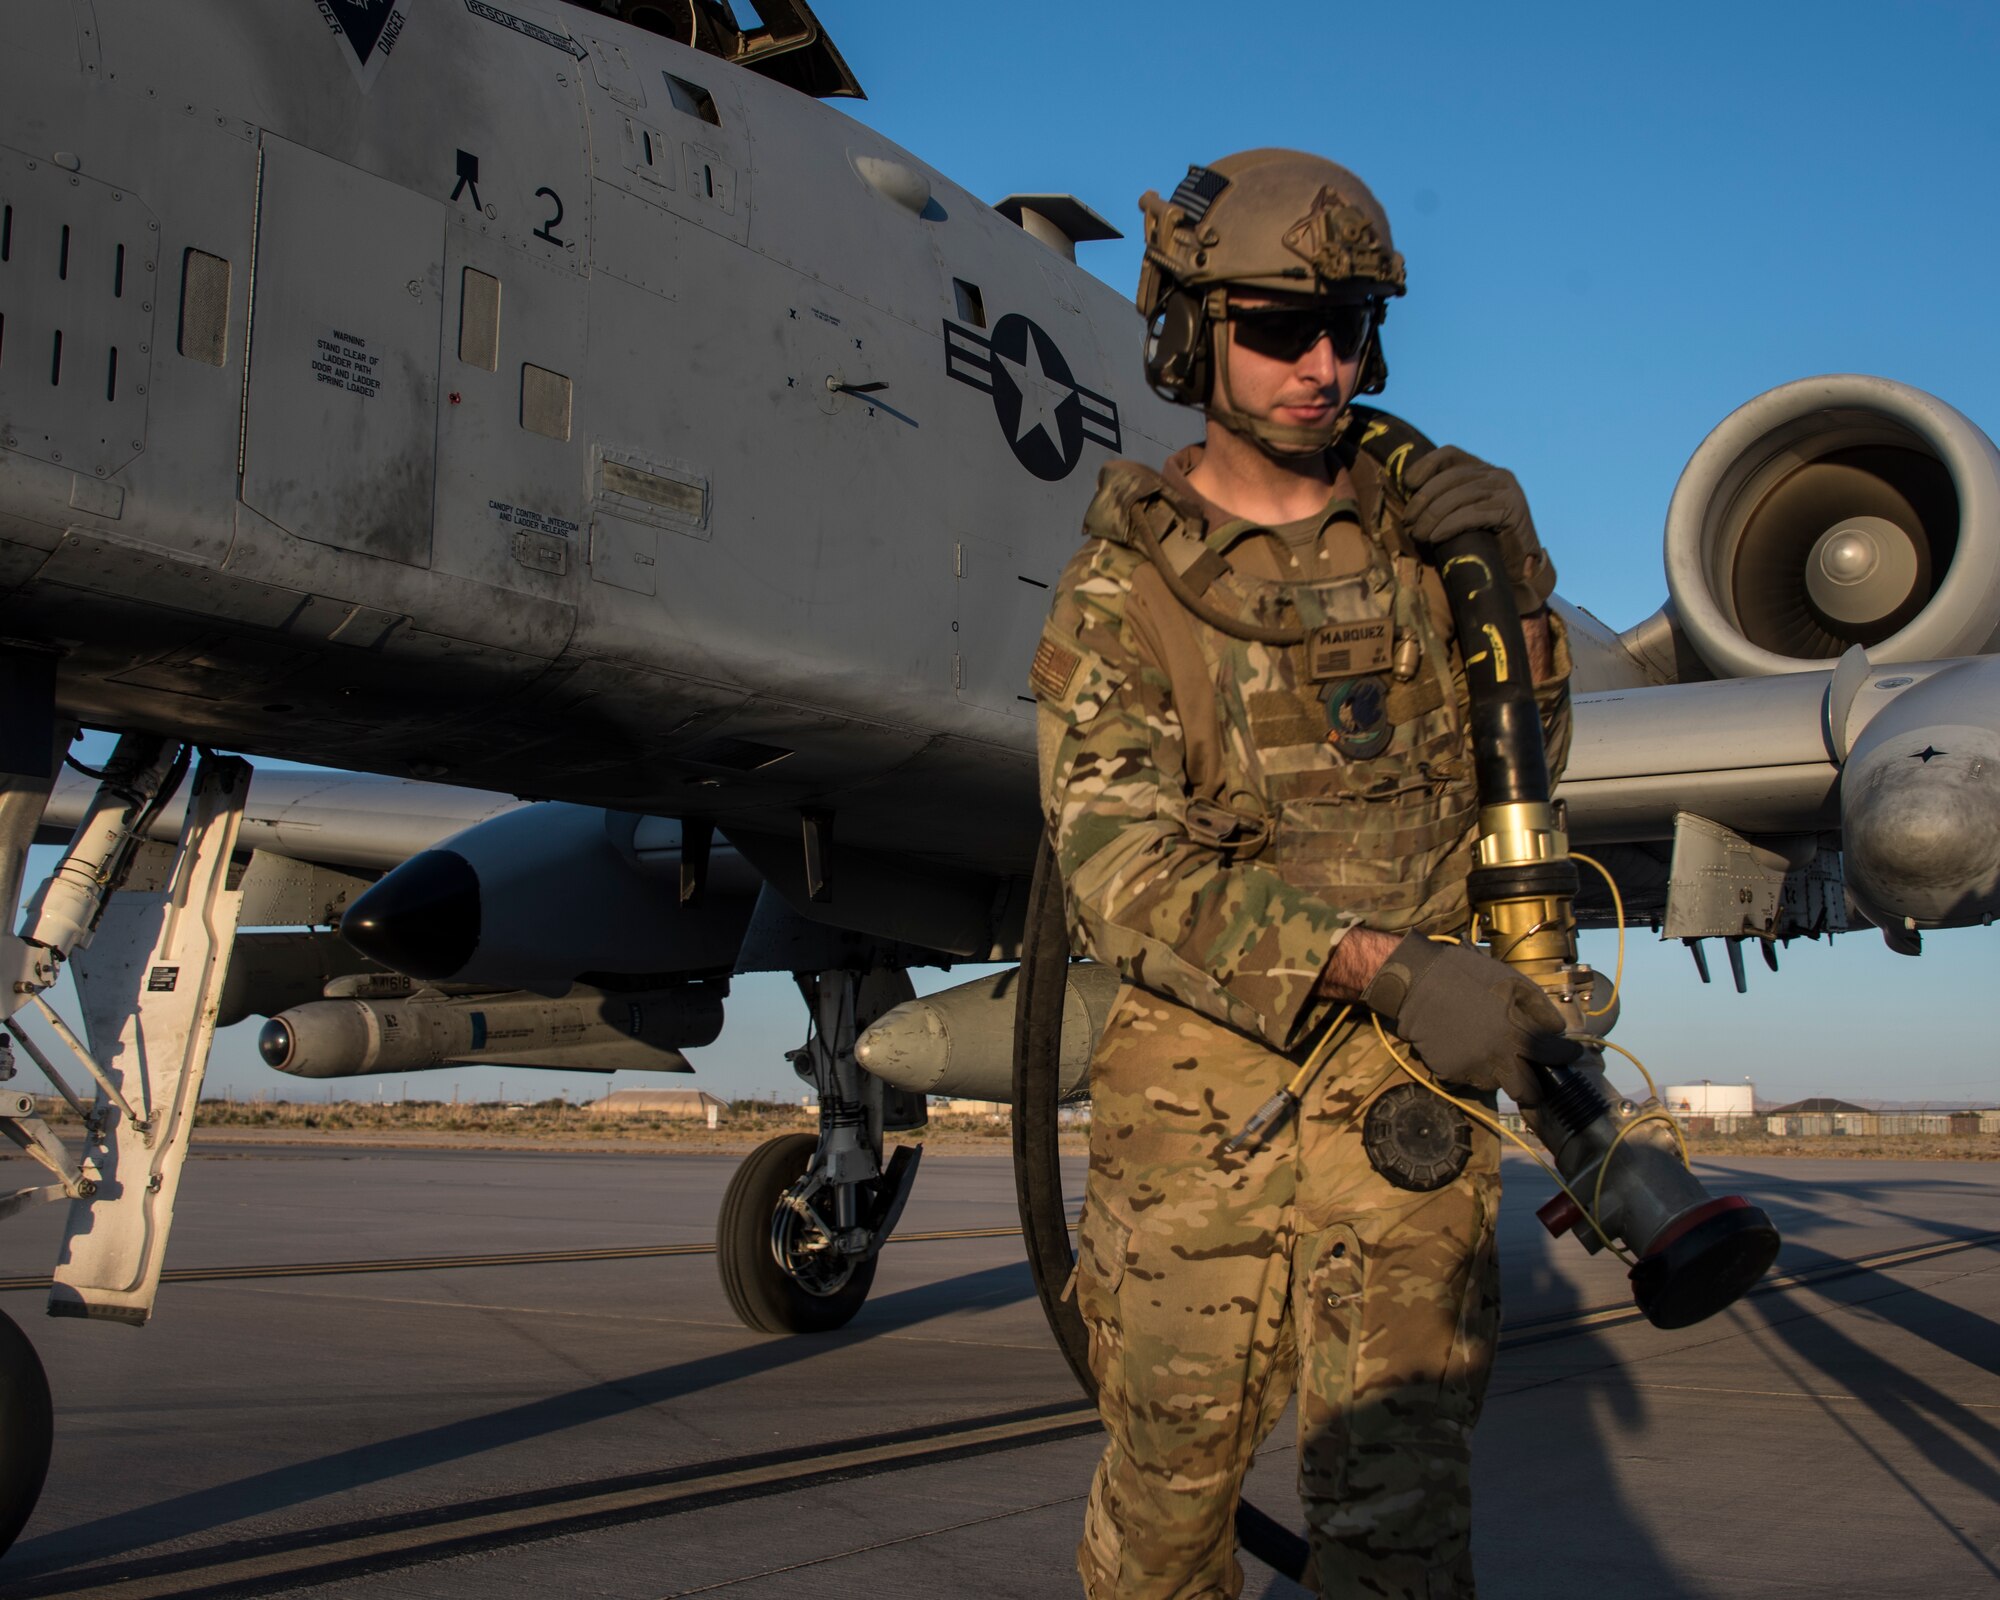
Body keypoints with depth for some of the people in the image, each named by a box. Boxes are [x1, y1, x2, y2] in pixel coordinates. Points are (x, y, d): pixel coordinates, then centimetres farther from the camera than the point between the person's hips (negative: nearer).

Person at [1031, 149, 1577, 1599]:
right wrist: (1385, 964, -29)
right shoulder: (1125, 584, -4)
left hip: (1404, 1073, 1)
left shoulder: (1426, 514, 4)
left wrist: (1509, 581, -5)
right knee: (1172, 1468, 11)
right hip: (1199, 1069, -1)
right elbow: (1120, 865, -17)